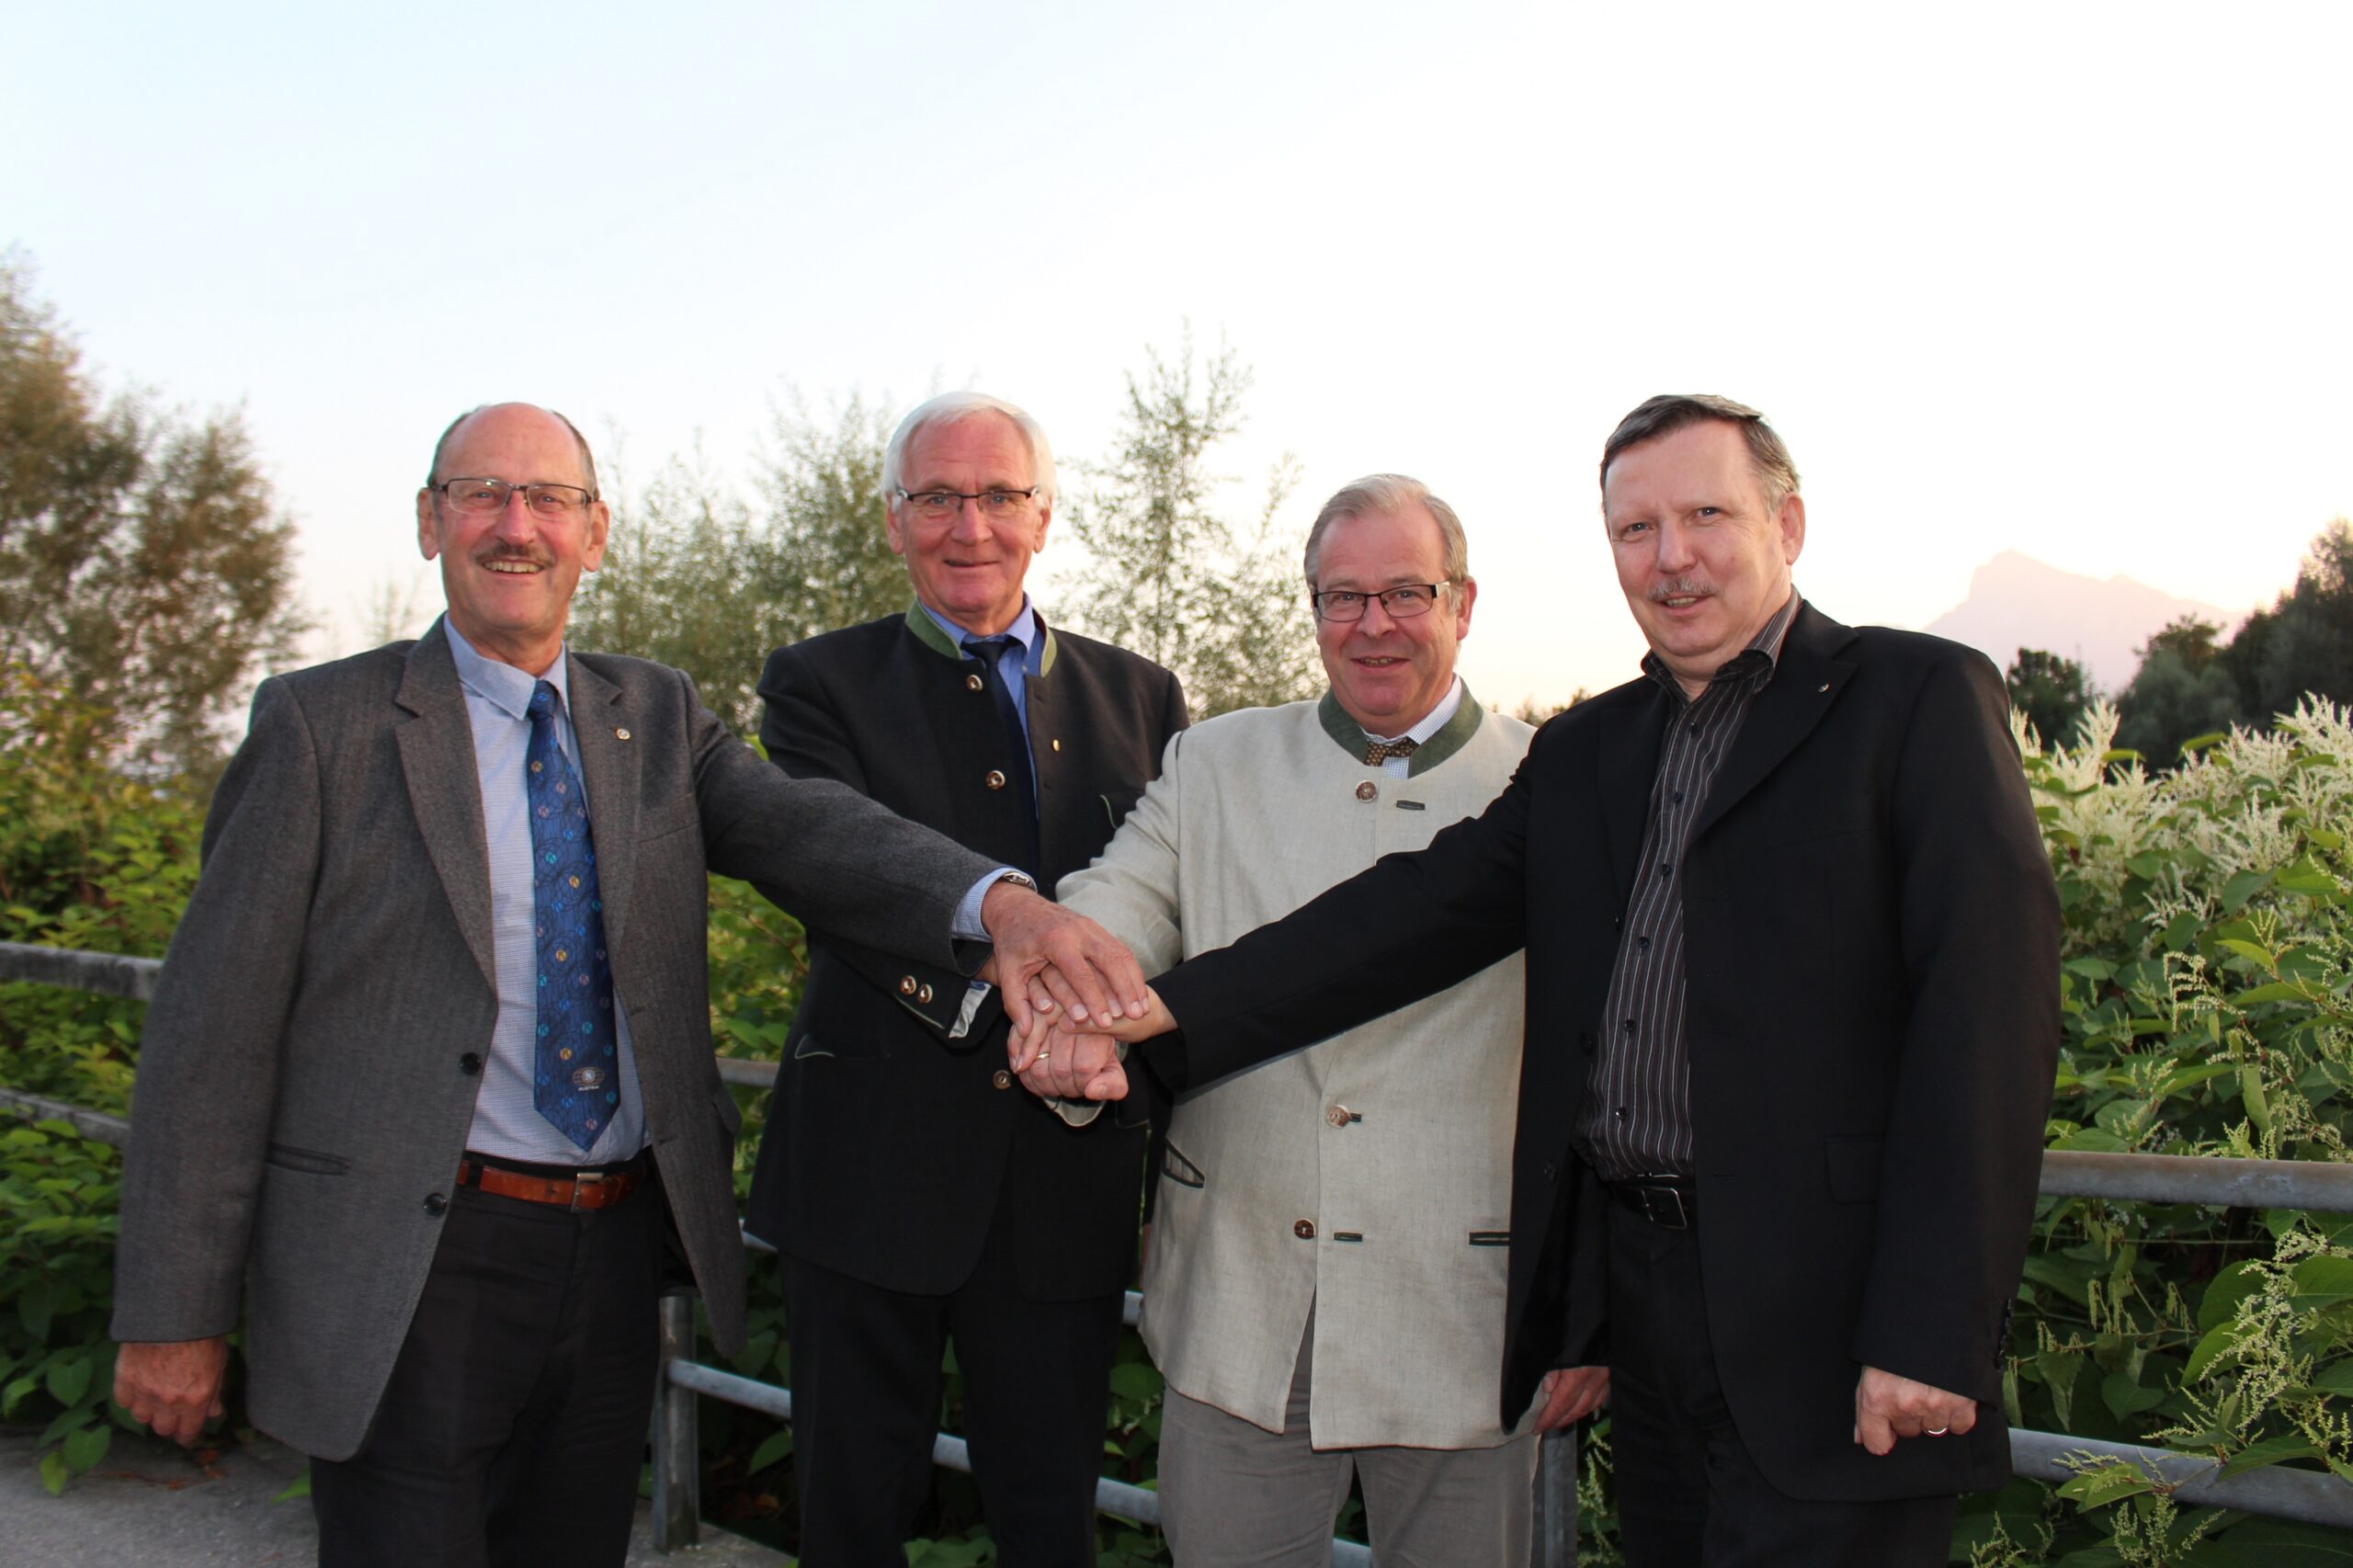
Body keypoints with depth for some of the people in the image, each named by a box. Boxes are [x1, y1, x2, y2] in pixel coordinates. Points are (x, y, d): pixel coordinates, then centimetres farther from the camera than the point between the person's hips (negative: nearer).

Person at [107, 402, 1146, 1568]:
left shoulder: (655, 716, 7)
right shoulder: (322, 725, -4)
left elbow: (804, 828, -11)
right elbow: (214, 1025, -5)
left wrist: (998, 900, -32)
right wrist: (175, 1313, -8)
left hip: (617, 1253, 4)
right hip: (413, 1266, -4)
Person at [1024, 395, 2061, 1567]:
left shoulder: (1919, 698, -2)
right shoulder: (1581, 754, 15)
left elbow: (1987, 1009, -10)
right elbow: (1414, 912, 4)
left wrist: (1930, 1334, -17)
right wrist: (1157, 1016, -9)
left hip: (1825, 1317, -5)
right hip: (1640, 1293, 5)